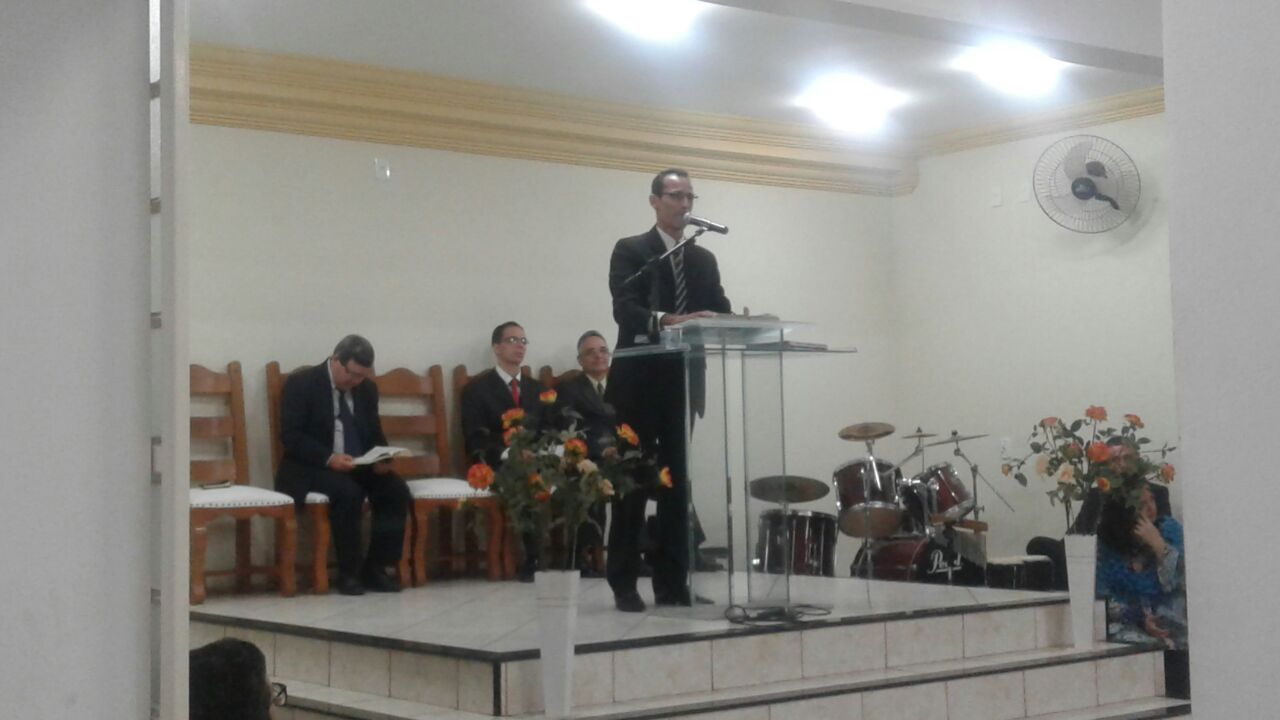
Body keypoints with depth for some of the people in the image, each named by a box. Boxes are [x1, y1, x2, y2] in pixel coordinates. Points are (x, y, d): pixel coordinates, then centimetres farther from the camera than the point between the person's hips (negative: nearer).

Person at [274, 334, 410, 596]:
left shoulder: (367, 389, 9)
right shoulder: (301, 383, -9)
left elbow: (374, 435, 14)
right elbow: (291, 436, -15)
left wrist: (380, 459, -9)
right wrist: (328, 459, -29)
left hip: (358, 466, 6)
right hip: (310, 468, -6)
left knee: (396, 490, -20)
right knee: (348, 492, -34)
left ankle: (375, 568, -11)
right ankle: (348, 573, -20)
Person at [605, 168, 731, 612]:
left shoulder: (704, 260, 16)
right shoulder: (630, 251, -1)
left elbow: (720, 313, 6)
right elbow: (624, 309, -17)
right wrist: (667, 321, -35)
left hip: (684, 384, 5)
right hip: (639, 384, -5)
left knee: (678, 483, 6)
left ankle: (672, 583, 11)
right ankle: (624, 584, 4)